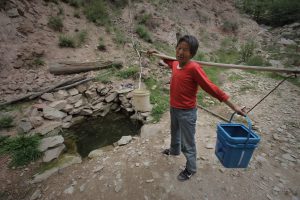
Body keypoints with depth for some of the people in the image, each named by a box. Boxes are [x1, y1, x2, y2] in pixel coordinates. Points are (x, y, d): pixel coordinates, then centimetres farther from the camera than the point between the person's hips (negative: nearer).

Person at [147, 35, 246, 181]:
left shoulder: (194, 68, -24)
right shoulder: (175, 64, -2)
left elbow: (211, 88, -23)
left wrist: (233, 106, -22)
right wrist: (156, 53, 25)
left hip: (187, 112, -7)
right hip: (173, 109, 8)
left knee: (187, 144, 11)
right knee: (175, 133, 32)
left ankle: (191, 169, 38)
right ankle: (174, 150, 61)